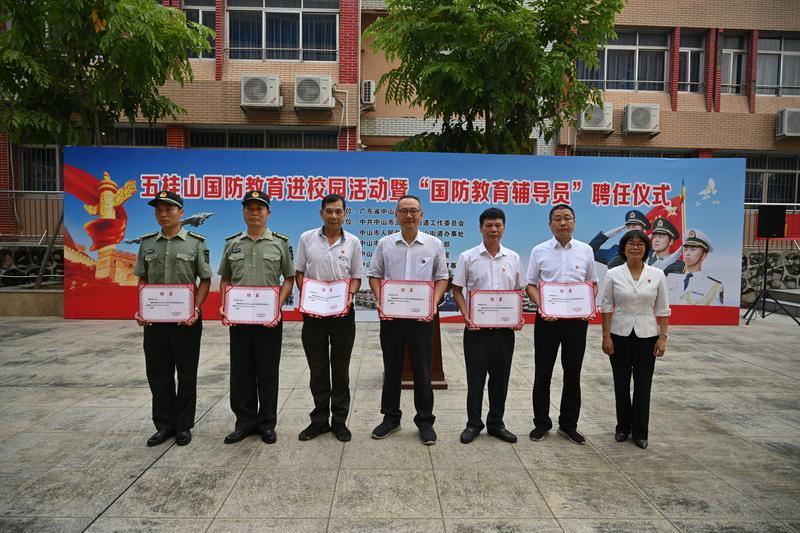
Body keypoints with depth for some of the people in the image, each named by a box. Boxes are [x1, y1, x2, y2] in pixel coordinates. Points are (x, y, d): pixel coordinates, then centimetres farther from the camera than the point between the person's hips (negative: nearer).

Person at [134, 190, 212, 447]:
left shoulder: (196, 242, -2)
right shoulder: (147, 243, 8)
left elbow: (205, 280, -1)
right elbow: (143, 280, 12)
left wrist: (196, 309, -13)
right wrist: (140, 309, -2)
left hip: (186, 319, -3)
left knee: (186, 374, 6)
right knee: (158, 373, 10)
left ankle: (183, 426, 21)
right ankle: (163, 425, 25)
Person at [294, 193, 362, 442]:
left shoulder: (353, 242, 2)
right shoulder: (307, 238, 2)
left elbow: (356, 277, 5)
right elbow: (299, 272, 5)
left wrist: (349, 296, -13)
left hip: (343, 312, 0)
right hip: (313, 311, 0)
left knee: (340, 368, 8)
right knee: (317, 368, 9)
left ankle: (339, 420, 20)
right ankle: (319, 419, 23)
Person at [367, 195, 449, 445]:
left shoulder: (434, 244, 2)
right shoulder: (385, 244, 4)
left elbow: (442, 278, 5)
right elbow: (374, 275, 7)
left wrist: (434, 303, -10)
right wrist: (380, 301, -8)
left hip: (422, 316, -1)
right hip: (391, 315, 1)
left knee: (422, 370, 6)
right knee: (392, 368, 12)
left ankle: (425, 420, 20)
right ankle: (390, 417, 27)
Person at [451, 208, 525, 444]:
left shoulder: (513, 258, 6)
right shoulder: (468, 257, -2)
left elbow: (519, 291, 12)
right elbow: (457, 290, 1)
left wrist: (519, 316, -4)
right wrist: (466, 315, -13)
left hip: (505, 327, 2)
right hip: (476, 327, -2)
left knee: (500, 377, 11)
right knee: (475, 377, 5)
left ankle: (496, 423, 26)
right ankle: (473, 424, 21)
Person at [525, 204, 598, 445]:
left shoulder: (585, 250, 4)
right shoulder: (539, 251, 0)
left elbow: (592, 283, 11)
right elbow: (530, 285, 2)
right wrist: (541, 307, -15)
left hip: (576, 319, 1)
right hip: (547, 319, -1)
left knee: (572, 374, 10)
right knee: (543, 373, 7)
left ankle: (568, 425, 25)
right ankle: (541, 423, 22)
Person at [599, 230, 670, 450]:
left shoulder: (657, 274, 0)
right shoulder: (613, 274, -3)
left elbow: (662, 309, 2)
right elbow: (606, 307, -2)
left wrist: (663, 337, -3)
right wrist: (606, 336, -6)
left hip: (646, 336, 1)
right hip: (620, 335, 0)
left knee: (643, 384, 6)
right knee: (621, 383, 9)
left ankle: (640, 431, 20)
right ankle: (623, 427, 26)